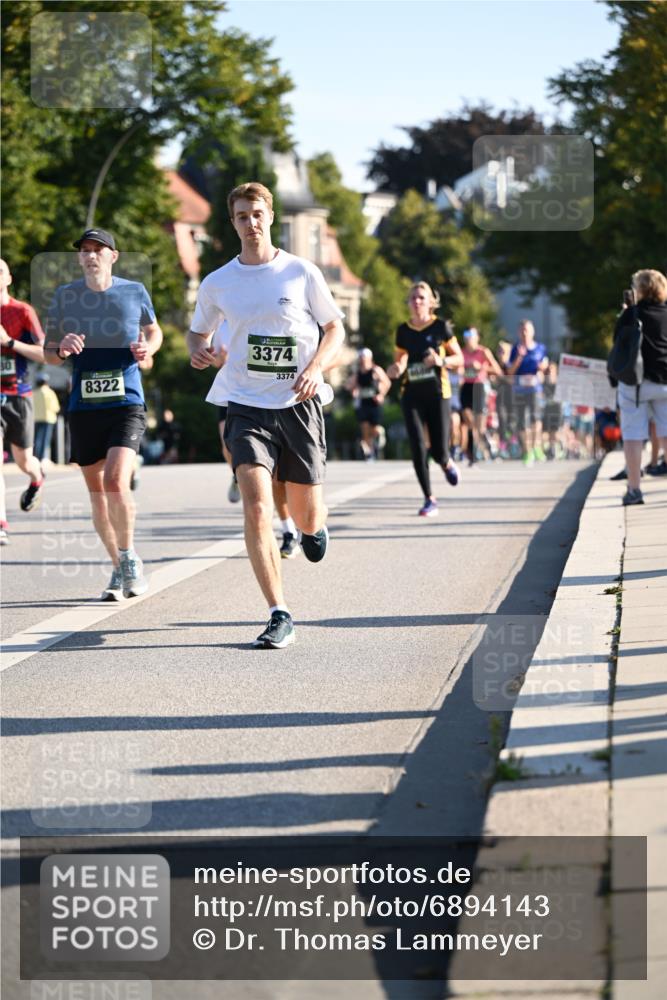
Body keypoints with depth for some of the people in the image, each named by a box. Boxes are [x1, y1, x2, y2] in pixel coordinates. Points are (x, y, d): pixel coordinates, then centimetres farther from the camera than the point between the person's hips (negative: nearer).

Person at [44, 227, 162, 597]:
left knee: (116, 483, -19)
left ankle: (129, 557, 2)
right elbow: (48, 352, 11)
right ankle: (119, 568, 22)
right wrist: (62, 349, -12)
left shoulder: (134, 292, 3)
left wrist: (147, 348, -3)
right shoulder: (64, 296, 4)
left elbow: (154, 331, 19)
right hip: (83, 407, 2)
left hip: (127, 403, -2)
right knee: (96, 492, 7)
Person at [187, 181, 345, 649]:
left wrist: (316, 368, -12)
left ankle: (316, 525, 48)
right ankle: (280, 615, -16)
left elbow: (335, 330, 6)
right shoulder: (217, 284, 4)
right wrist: (198, 350, -5)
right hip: (247, 406, 0)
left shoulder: (302, 273, -1)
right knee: (257, 505, -19)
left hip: (298, 404, 0)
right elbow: (199, 332, 19)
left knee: (306, 516, 6)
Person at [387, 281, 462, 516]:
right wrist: (396, 369, -6)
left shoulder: (441, 327, -2)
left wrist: (442, 360, -18)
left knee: (438, 451, -6)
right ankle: (429, 499, 4)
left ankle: (447, 463, 33)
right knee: (417, 448, -7)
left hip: (437, 393, -2)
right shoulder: (403, 330, 7)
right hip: (411, 394, 2)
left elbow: (459, 359, 2)